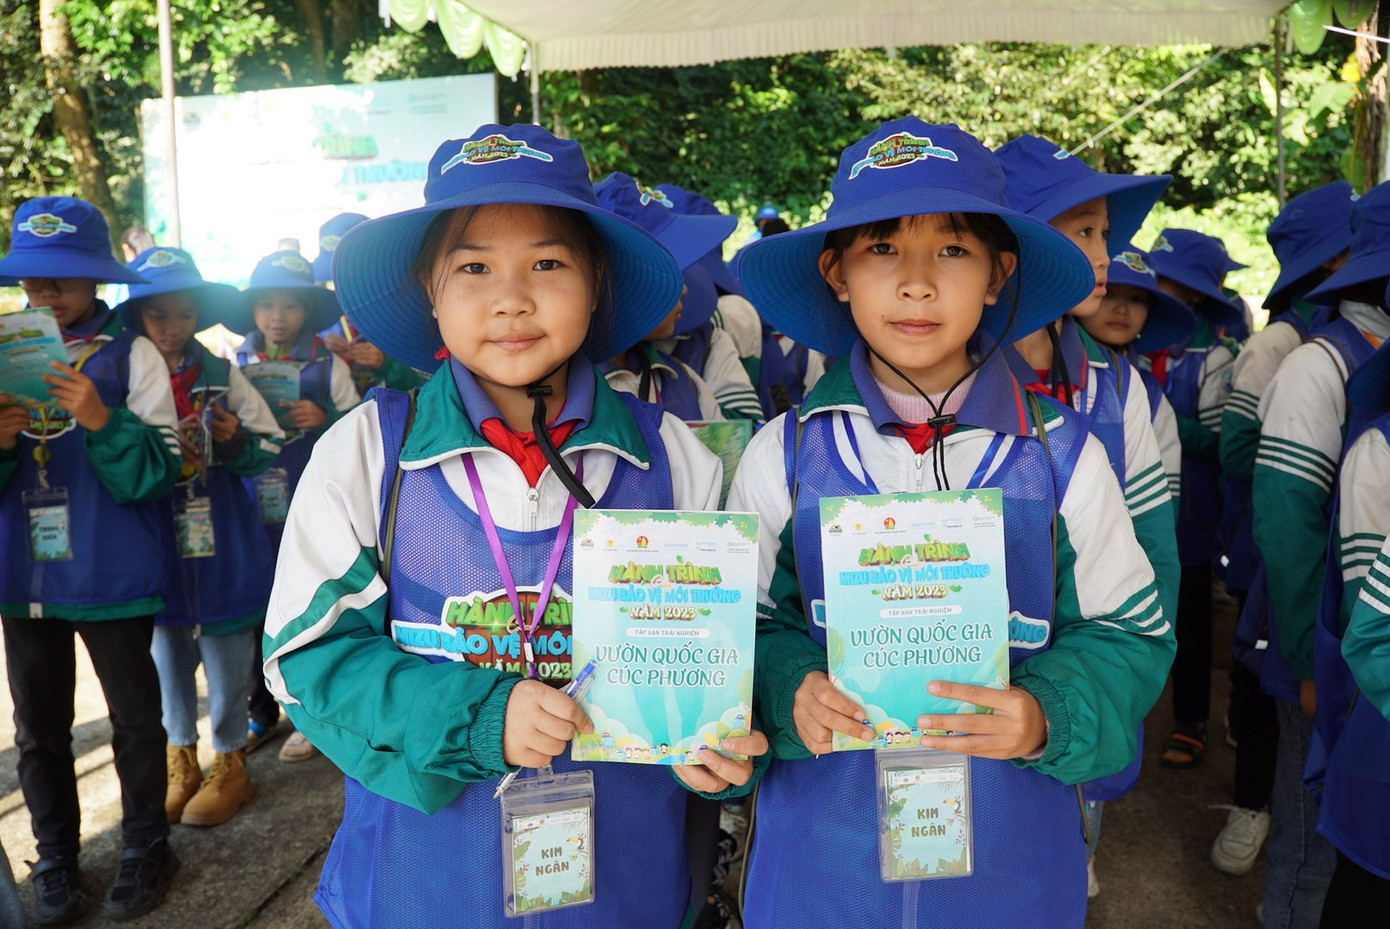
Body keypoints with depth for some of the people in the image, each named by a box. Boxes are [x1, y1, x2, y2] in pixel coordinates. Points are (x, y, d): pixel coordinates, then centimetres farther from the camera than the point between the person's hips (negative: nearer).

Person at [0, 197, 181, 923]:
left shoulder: (131, 354, -6)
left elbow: (154, 476, -12)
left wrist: (103, 420, -28)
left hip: (114, 575, -4)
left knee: (135, 719, 10)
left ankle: (144, 850, 29)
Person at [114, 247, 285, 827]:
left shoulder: (222, 375, -2)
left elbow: (273, 447, 2)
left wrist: (237, 441, -17)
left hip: (221, 546, -1)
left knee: (227, 656, 7)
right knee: (165, 654, 14)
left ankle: (229, 763, 25)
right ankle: (180, 759, 33)